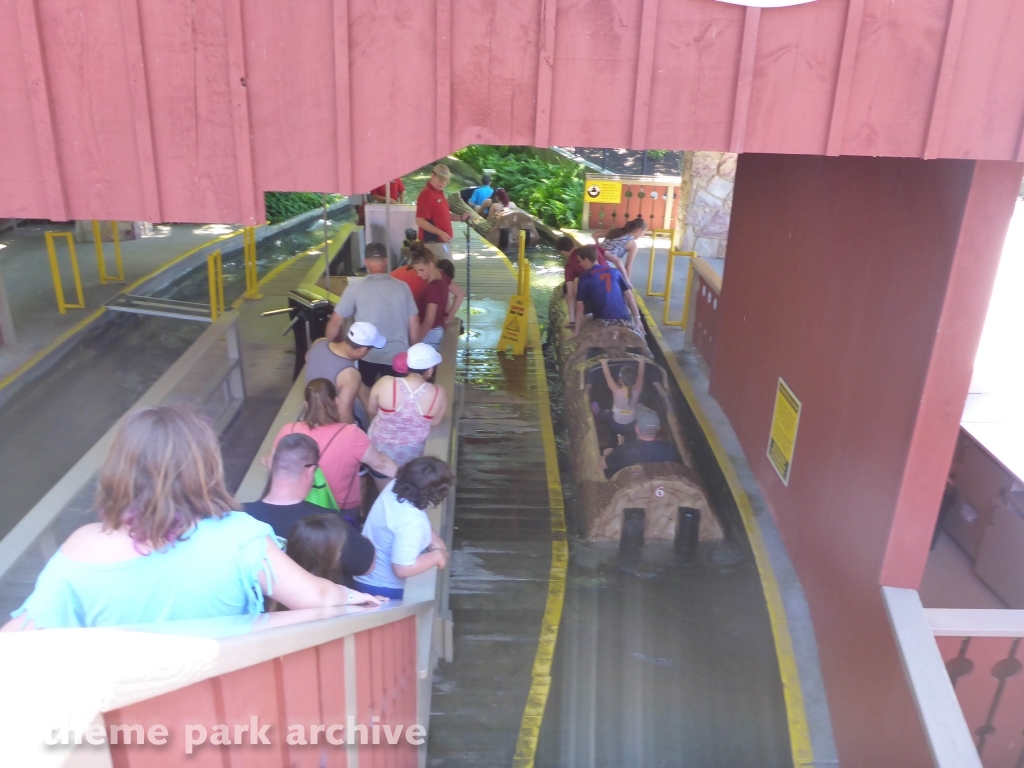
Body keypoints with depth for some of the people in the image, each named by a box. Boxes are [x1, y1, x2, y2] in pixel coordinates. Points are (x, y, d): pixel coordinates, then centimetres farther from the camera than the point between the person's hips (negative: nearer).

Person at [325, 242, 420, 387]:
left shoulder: (356, 287, -6)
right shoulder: (402, 287, -2)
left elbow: (336, 322, -3)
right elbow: (414, 325, 2)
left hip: (368, 355, -1)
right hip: (398, 355, 1)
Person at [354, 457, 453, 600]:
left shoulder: (395, 486, -11)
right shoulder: (412, 522, -36)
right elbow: (403, 568, -36)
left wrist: (433, 539, -4)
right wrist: (437, 555, -20)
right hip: (384, 589, -8)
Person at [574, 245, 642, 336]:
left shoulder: (585, 279, -2)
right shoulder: (614, 272, 8)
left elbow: (580, 308, -3)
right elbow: (629, 296, 7)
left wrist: (577, 332, 2)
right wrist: (637, 319, 12)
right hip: (624, 320, 3)